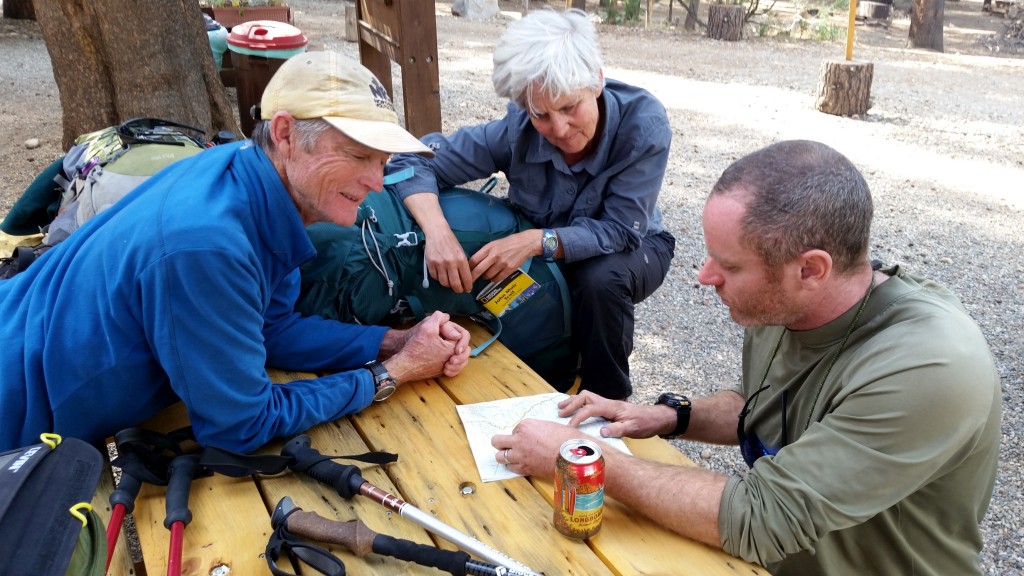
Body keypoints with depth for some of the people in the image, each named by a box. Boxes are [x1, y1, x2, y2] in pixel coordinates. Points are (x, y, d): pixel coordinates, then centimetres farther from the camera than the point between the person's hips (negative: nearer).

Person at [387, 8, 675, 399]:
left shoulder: (643, 122, -30)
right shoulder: (517, 128, -25)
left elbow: (621, 230, -29)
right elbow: (414, 160, -22)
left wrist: (537, 241, -44)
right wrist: (438, 232, -42)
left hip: (629, 247, -2)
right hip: (539, 254, 2)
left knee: (601, 280, -34)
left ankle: (609, 402, -9)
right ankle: (548, 388, 6)